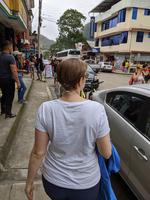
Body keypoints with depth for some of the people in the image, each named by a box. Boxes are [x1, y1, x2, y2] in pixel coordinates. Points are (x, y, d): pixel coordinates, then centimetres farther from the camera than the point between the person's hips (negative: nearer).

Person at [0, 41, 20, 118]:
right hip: (9, 79, -7)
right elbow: (14, 71, -21)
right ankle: (8, 113, 10)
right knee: (10, 96, 3)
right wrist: (18, 82, -18)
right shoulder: (10, 57, -17)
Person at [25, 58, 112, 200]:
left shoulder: (46, 109, -20)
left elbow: (38, 153, -13)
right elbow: (107, 154, -14)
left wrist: (29, 182, 3)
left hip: (53, 181, 2)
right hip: (86, 184, -1)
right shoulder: (97, 109, -24)